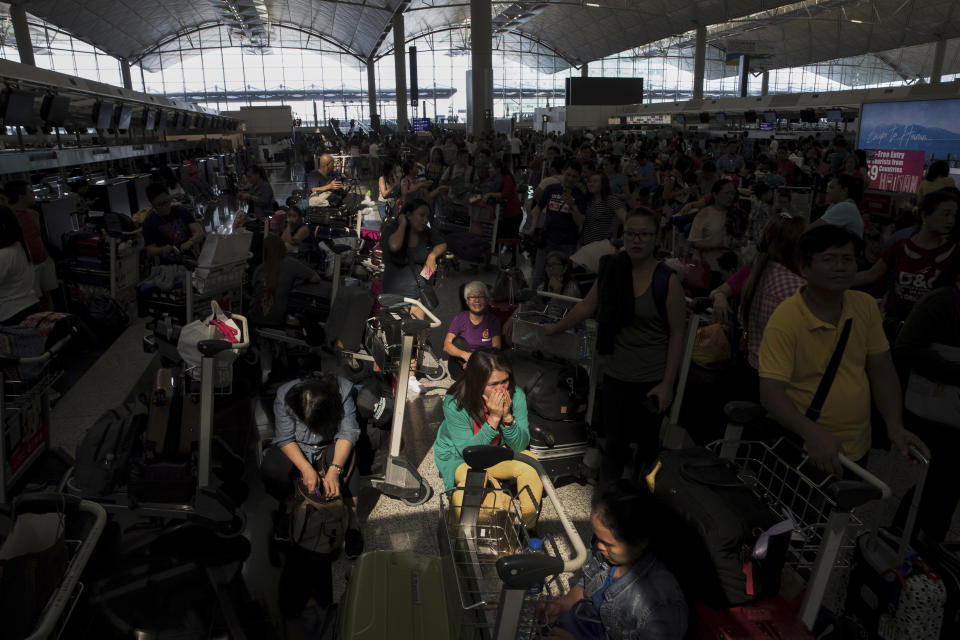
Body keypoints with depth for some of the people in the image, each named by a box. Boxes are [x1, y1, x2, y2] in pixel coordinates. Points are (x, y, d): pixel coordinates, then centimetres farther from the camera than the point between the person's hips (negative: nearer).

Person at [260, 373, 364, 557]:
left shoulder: (344, 390, -29)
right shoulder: (284, 396, -26)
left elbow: (348, 432, -29)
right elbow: (285, 438, -21)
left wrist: (334, 471, -39)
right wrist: (306, 469, -33)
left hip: (330, 447, 0)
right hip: (295, 449, 1)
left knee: (348, 460, -34)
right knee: (270, 469, -28)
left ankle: (352, 518, -22)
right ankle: (286, 507, 2)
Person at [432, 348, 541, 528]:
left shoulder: (516, 395, -19)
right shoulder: (454, 404, -28)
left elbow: (520, 446, -15)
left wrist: (507, 417, -34)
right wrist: (494, 419, -36)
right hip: (457, 458, -3)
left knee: (529, 461, -22)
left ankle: (529, 528, -8)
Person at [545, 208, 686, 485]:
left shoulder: (668, 280, -12)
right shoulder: (612, 270, -1)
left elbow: (676, 334, -10)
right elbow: (586, 307, 9)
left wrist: (667, 384, -13)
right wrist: (553, 329, 15)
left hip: (651, 378, -2)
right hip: (616, 374, 3)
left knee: (646, 440, 13)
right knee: (615, 442, 9)